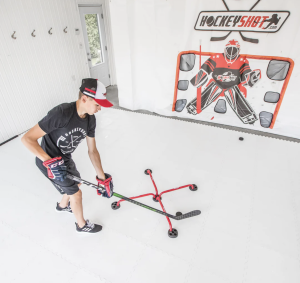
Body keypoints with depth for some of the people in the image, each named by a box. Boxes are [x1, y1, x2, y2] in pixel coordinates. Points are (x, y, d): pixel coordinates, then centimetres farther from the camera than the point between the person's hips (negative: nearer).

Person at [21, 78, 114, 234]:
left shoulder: (90, 119, -12)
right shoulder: (61, 113, -35)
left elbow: (92, 151, -7)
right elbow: (27, 138, -30)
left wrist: (102, 178, -7)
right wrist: (50, 162, -39)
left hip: (64, 159, 7)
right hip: (48, 162, -7)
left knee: (75, 183, 26)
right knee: (76, 193, 4)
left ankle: (62, 205, 59)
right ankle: (82, 225, 33)